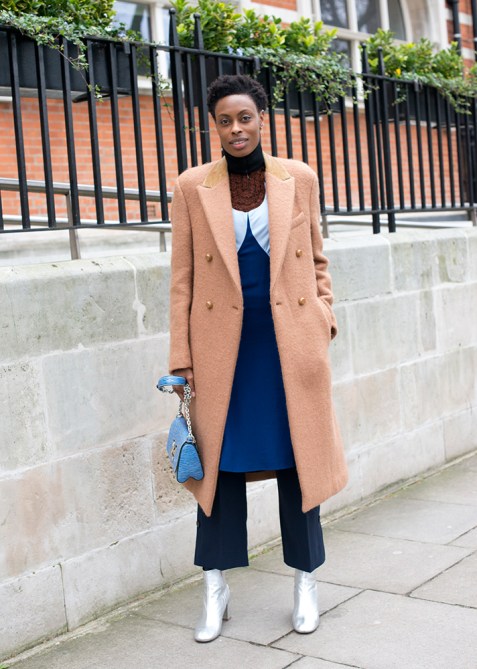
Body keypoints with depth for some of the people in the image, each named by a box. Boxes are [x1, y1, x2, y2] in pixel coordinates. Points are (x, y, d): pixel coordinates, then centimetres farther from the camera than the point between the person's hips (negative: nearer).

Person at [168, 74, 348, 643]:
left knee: (297, 455, 8)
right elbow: (182, 277, 2)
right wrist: (181, 356, -2)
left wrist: (323, 316, 0)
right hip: (223, 341, -1)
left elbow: (316, 260, 13)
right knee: (220, 458, 6)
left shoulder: (299, 179, 5)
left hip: (291, 337, 1)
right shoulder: (192, 187, 1)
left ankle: (306, 582, 23)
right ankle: (215, 589, 20)